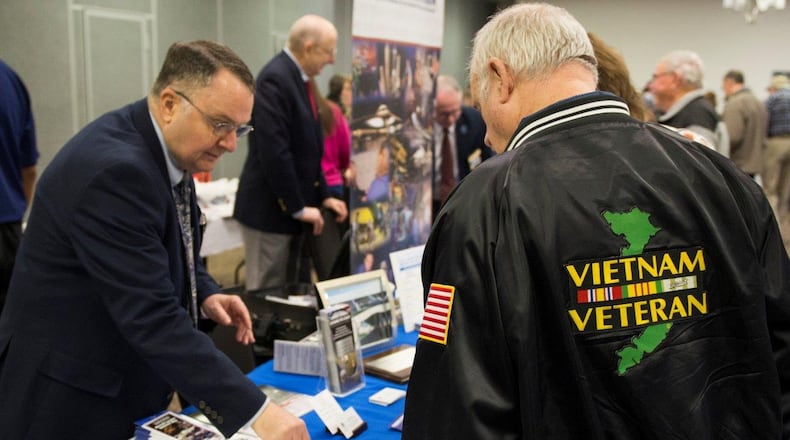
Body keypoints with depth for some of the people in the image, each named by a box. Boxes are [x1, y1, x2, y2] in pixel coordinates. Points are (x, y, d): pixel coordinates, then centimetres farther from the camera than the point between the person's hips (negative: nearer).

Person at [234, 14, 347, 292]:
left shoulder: (298, 78, 12)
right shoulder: (275, 78, -18)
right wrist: (298, 207, -18)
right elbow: (274, 150, -24)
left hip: (292, 206, 9)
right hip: (271, 207, -9)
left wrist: (323, 196, 10)